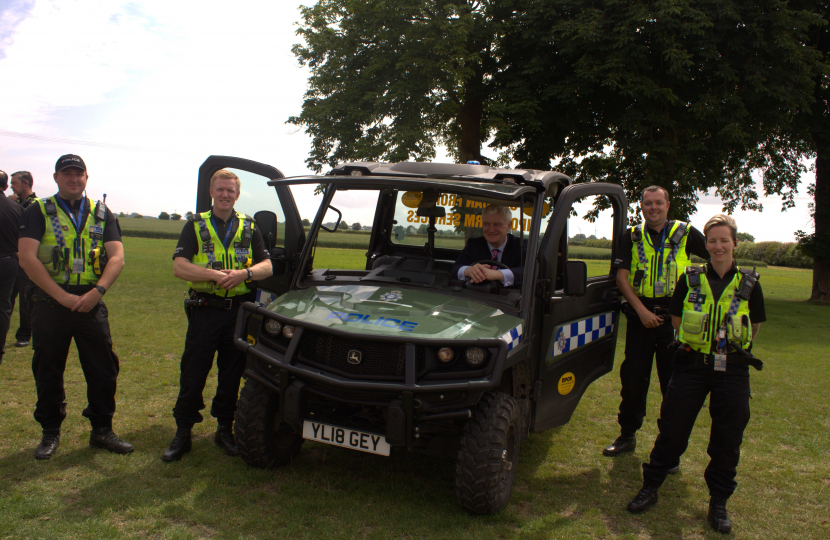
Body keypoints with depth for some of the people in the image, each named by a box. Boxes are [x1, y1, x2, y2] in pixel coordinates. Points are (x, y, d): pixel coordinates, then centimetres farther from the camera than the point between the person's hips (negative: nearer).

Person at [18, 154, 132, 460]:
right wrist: (62, 296, -16)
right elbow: (27, 258, -9)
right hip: (50, 302, -1)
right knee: (48, 370, 7)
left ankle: (102, 430, 15)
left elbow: (117, 257, 2)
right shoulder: (38, 212, 3)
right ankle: (50, 432, 22)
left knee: (103, 368, 3)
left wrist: (97, 291, -14)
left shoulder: (102, 214, 10)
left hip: (91, 303, 2)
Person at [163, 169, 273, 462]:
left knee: (232, 375, 9)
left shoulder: (249, 227, 11)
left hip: (239, 310, 2)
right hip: (205, 309, -2)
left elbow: (267, 266, 4)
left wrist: (244, 273, -16)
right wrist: (215, 275, -21)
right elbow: (179, 267, -8)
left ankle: (225, 430, 23)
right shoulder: (195, 225, 4)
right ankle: (182, 433, 14)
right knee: (192, 375, 1)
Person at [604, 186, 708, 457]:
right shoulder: (632, 237, 6)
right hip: (640, 315, 2)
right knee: (633, 378, 8)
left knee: (674, 382, 2)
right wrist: (642, 310, -11)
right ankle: (627, 435, 23)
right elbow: (622, 277, 0)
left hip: (674, 317, -1)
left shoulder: (686, 234, 2)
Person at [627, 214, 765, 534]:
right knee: (672, 429, 2)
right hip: (692, 364, 0)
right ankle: (650, 487, 17)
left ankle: (718, 502, 21)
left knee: (727, 440, 5)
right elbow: (676, 319, 13)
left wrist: (733, 346, 8)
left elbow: (755, 327, 13)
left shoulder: (748, 283, 1)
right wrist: (697, 344, 7)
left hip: (732, 370, 0)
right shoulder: (691, 280, 2)